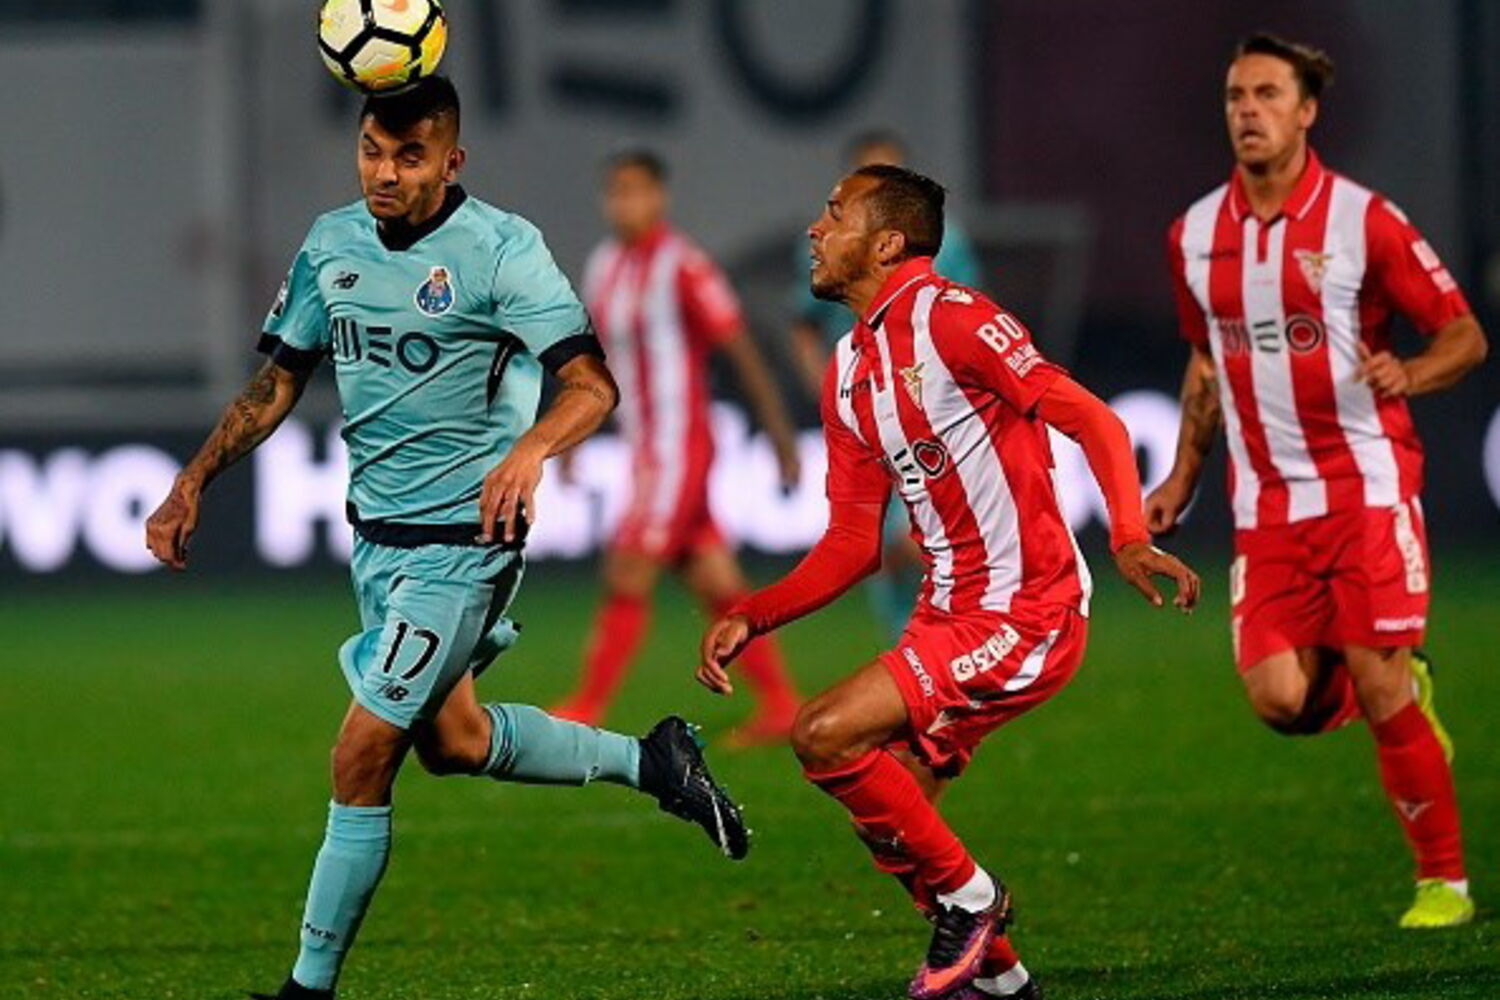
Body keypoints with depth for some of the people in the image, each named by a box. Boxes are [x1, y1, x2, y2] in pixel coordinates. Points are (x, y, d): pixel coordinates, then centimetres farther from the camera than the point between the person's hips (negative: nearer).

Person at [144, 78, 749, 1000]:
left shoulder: (500, 248, -16)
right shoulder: (332, 245, 4)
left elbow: (592, 384, -22)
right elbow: (278, 382, 14)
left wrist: (530, 450, -42)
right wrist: (192, 484, 6)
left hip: (462, 537, -8)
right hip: (377, 533, 8)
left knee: (364, 757, -8)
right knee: (452, 741, 18)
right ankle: (648, 761, 36)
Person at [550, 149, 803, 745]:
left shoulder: (681, 267, -13)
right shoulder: (605, 266, 11)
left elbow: (741, 350, -11)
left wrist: (780, 437, -11)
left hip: (679, 445, -8)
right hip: (642, 450, 8)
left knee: (627, 578, -10)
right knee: (717, 587, 9)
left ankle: (586, 711, -7)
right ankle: (780, 707, 14)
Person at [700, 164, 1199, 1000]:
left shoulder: (951, 317, -12)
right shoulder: (849, 374, 14)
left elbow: (1095, 422, -18)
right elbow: (853, 546, 16)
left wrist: (1130, 539, -33)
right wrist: (752, 617, 5)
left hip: (1025, 616, -9)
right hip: (951, 612, 9)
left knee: (825, 737, -18)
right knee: (892, 814, 6)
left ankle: (968, 895, -1)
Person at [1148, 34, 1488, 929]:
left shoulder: (1362, 220, -7)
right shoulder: (1196, 236, 8)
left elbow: (1465, 335, -3)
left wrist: (1409, 374, -23)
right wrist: (1184, 478, 17)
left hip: (1366, 486, -4)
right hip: (1266, 507, 4)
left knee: (1381, 689, -9)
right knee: (1280, 700, -10)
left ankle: (1446, 881, 6)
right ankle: (1402, 695, 23)